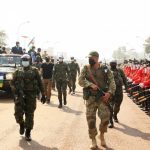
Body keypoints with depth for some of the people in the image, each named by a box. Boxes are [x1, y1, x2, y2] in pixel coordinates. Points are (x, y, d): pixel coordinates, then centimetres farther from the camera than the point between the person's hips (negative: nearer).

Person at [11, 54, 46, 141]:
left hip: (31, 96, -1)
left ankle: (28, 133, 13)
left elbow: (40, 83, 7)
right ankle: (21, 124, 23)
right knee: (18, 113, -10)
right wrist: (15, 90, -7)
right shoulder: (18, 72, 9)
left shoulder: (34, 71, 5)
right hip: (20, 95, 1)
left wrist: (43, 95, 5)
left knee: (29, 115, 0)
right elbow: (13, 83, 12)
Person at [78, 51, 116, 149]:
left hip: (102, 97, -1)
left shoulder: (104, 69, 1)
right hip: (90, 97, 1)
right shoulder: (86, 68, 3)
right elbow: (81, 81, -5)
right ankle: (93, 141, 16)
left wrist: (109, 92, -18)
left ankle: (102, 135, 15)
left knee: (105, 116, -13)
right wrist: (91, 85, -21)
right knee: (90, 119, 2)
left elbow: (112, 81, -2)